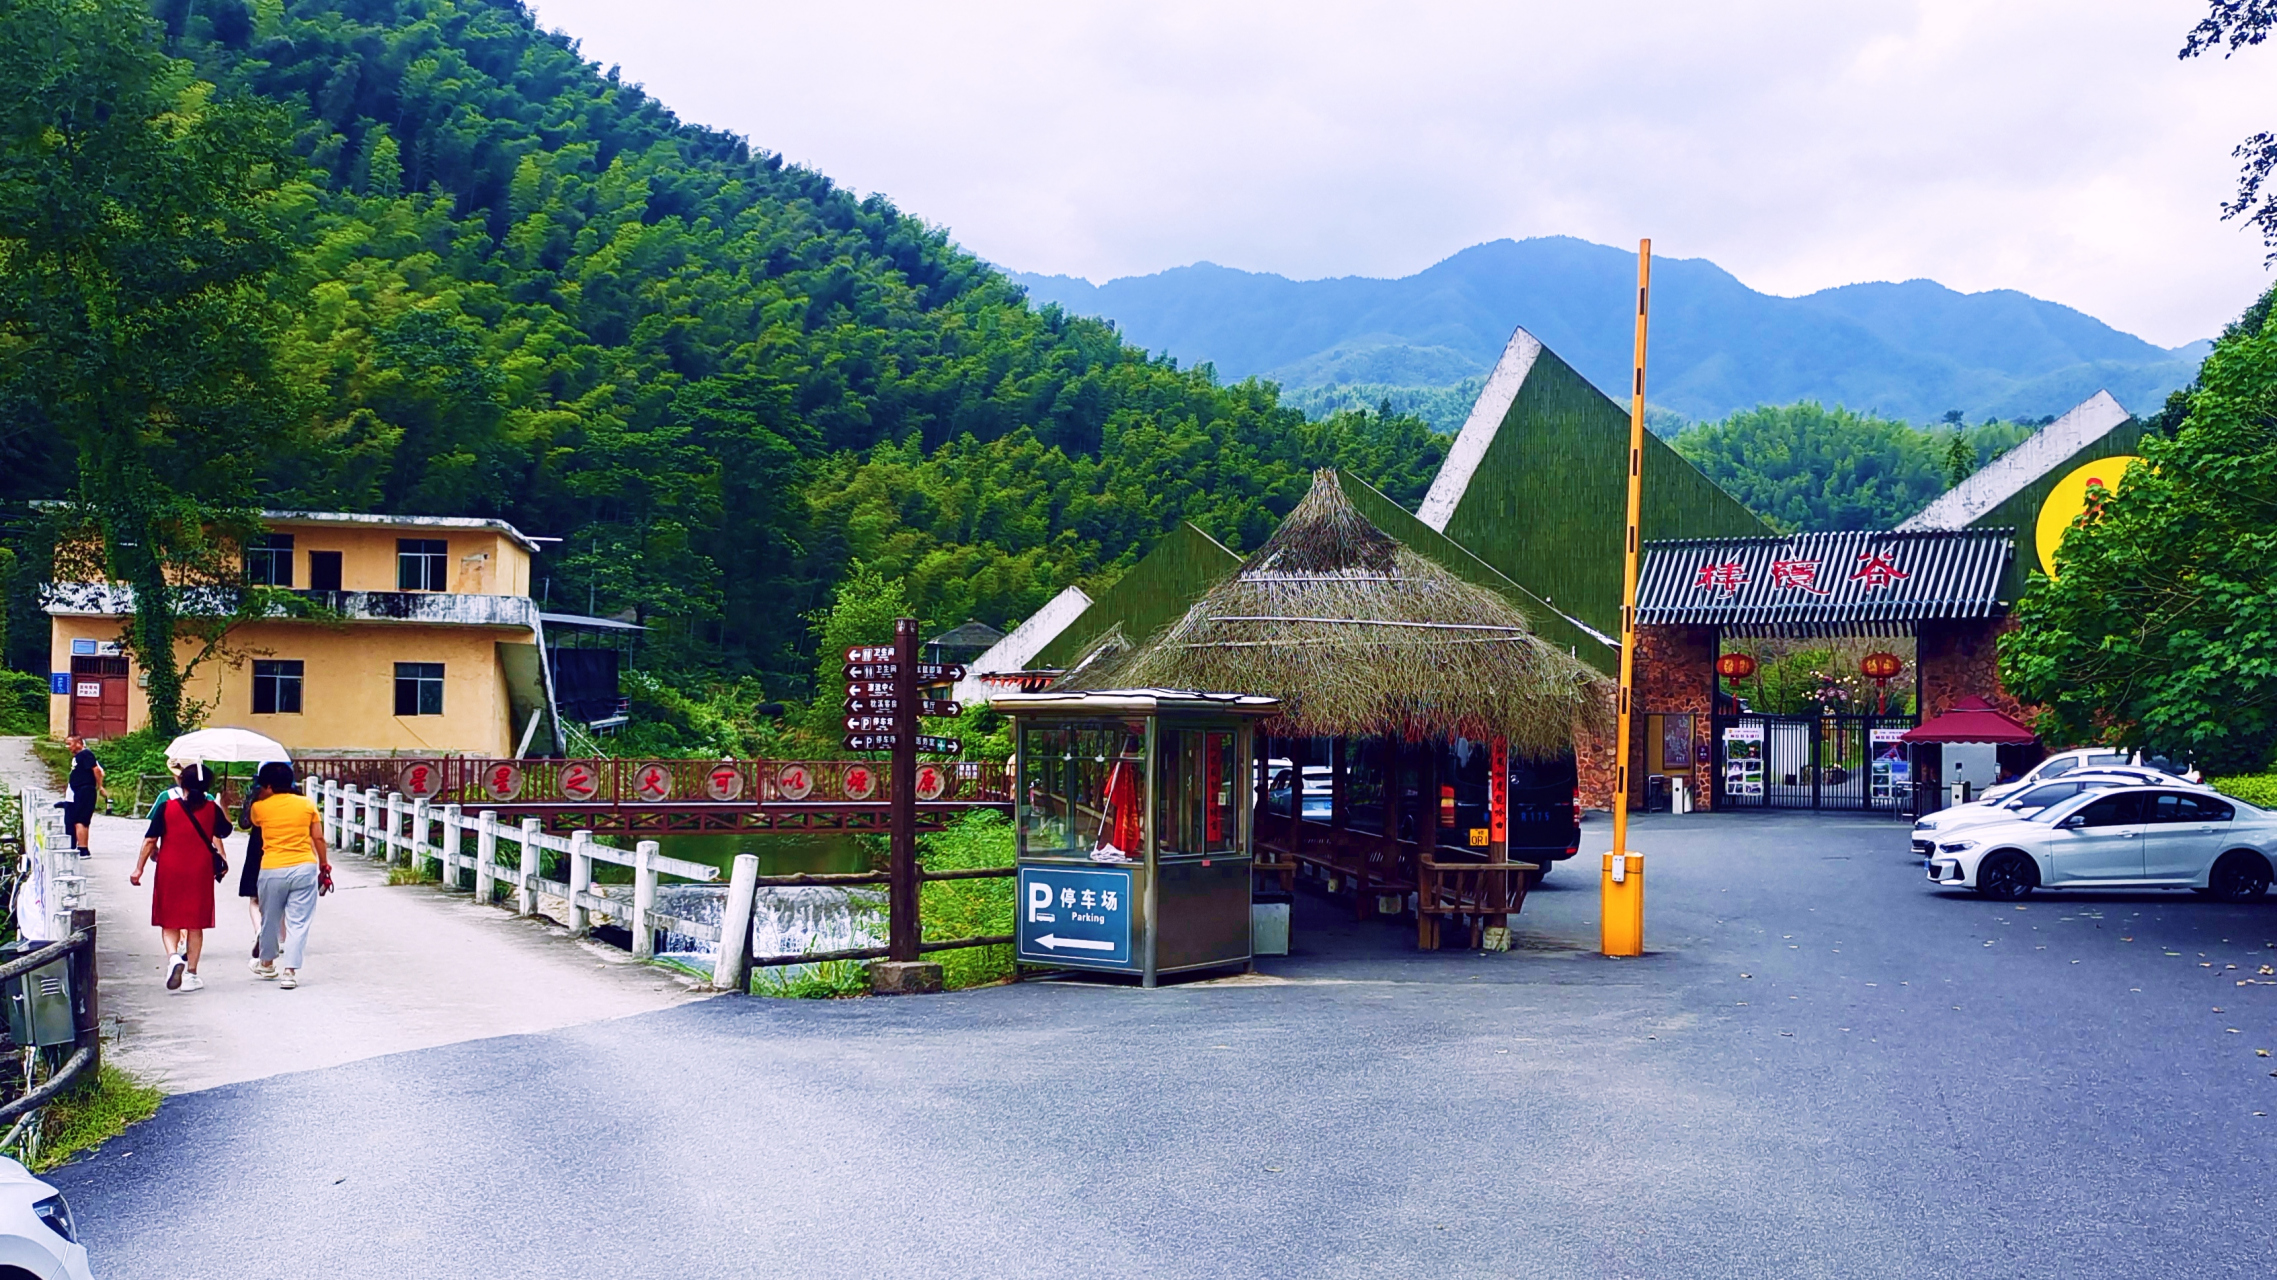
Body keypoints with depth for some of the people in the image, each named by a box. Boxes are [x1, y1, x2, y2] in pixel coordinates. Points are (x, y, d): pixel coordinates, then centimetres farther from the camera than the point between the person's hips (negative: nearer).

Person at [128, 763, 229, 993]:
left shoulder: (167, 808, -5)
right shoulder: (212, 809, -2)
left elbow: (150, 840, -5)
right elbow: (225, 830, 15)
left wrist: (139, 869, 3)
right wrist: (223, 804, 24)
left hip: (170, 872, -1)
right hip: (201, 873, 1)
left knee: (169, 922, 10)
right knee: (196, 924, 8)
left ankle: (173, 956, -18)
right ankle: (190, 974, 9)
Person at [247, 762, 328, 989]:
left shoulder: (260, 807, -1)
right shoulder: (307, 804, 1)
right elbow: (318, 839, 3)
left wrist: (261, 796, 28)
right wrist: (325, 866, 13)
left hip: (272, 870, 0)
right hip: (304, 868, 0)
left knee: (270, 919, 19)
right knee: (298, 922, 2)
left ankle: (266, 963, 38)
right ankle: (290, 971, -4)